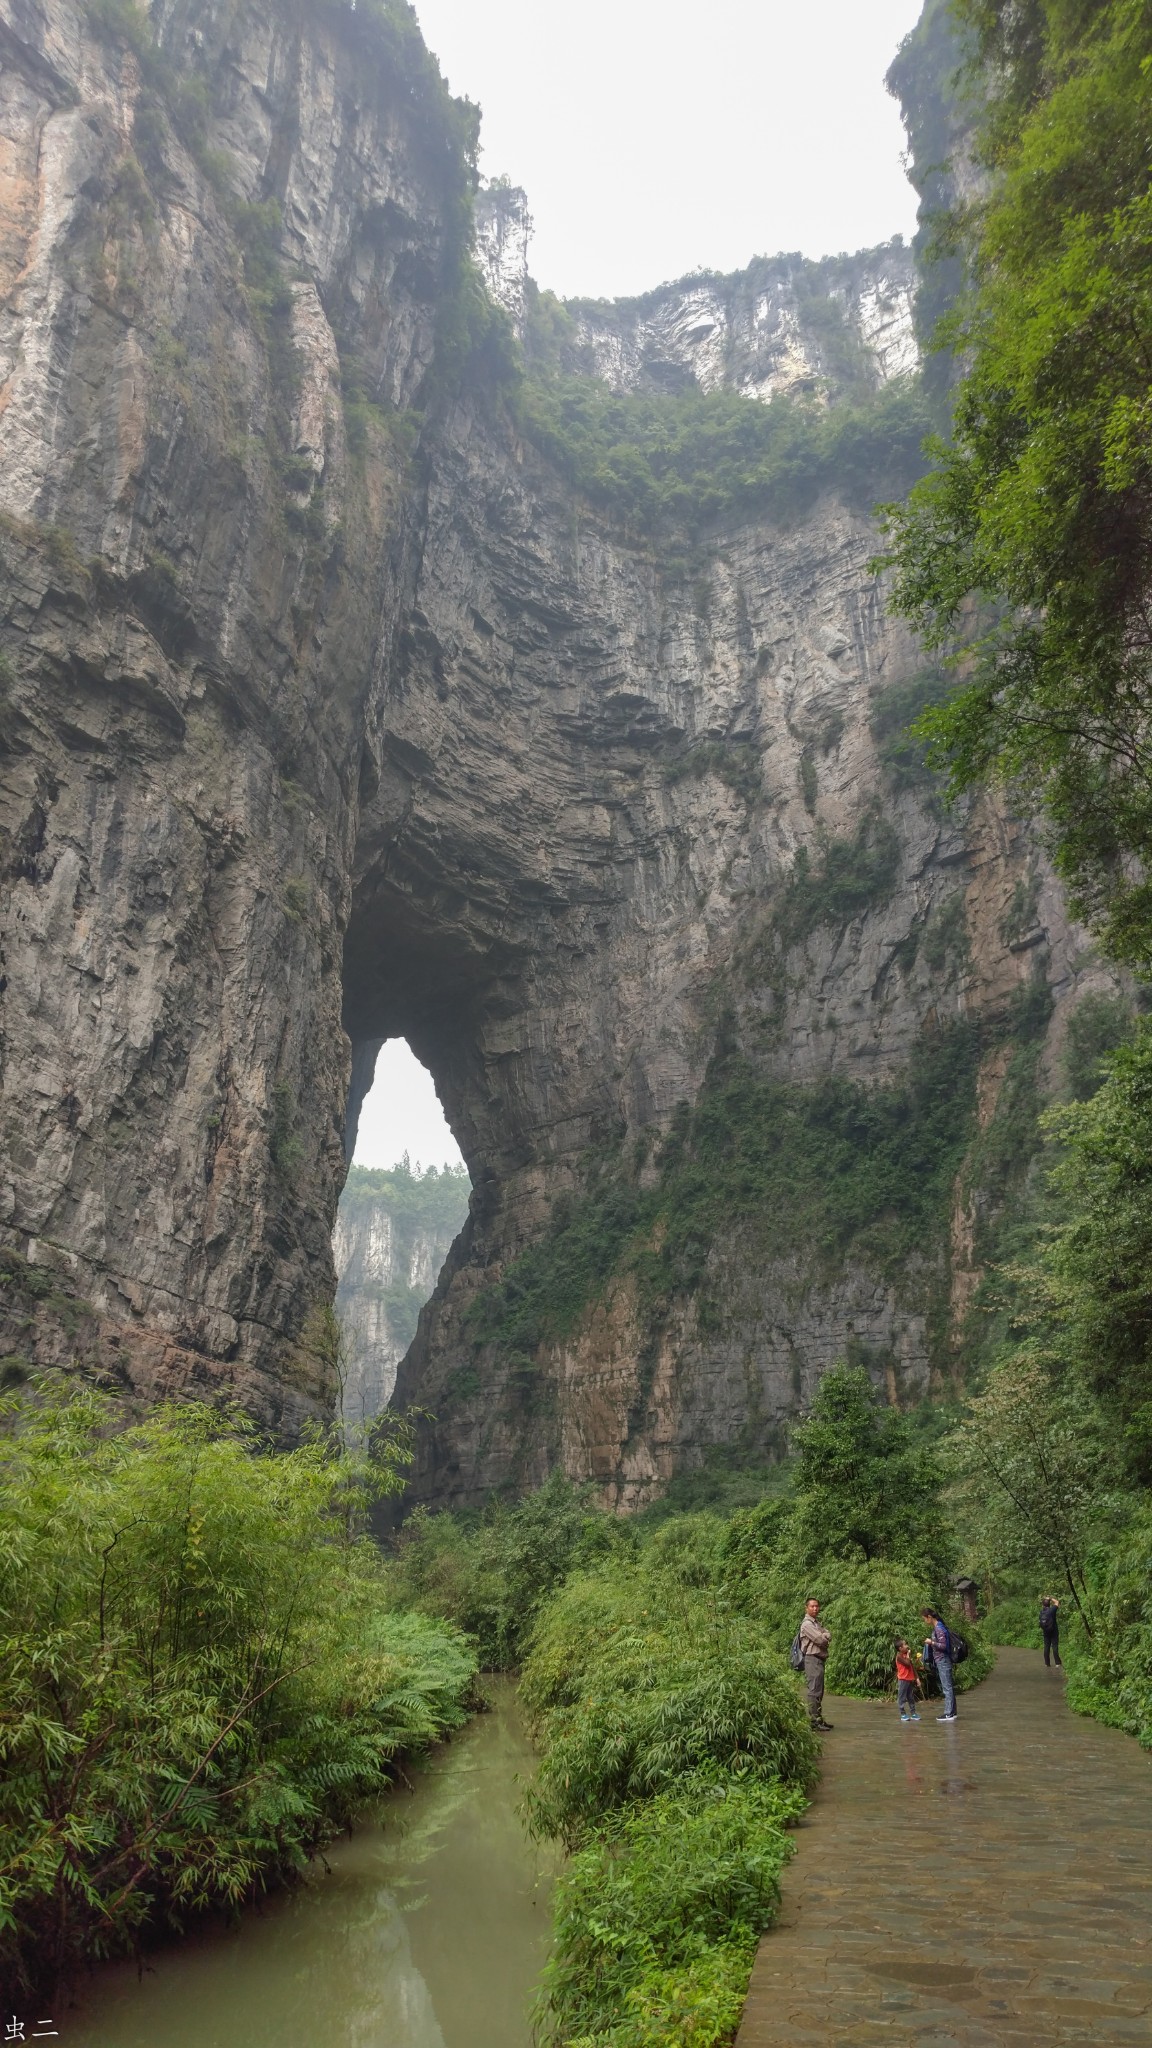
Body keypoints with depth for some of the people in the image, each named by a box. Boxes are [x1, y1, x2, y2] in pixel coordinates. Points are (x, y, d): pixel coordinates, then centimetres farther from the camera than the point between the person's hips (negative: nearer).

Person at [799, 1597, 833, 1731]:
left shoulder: (817, 1622, 20)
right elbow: (821, 1640, -17)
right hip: (812, 1659, -10)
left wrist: (823, 1636, -11)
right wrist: (825, 1637, 3)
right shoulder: (807, 1624, -11)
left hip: (819, 1659, 10)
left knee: (819, 1691, 13)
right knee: (814, 1691, -10)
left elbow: (828, 1637, 9)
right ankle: (814, 1721, -9)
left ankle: (818, 1718, 19)